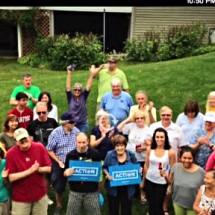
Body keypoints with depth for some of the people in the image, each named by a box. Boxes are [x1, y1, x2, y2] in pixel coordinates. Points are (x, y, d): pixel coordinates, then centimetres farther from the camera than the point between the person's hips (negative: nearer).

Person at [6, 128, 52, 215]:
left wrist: (38, 169, -23)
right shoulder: (10, 154, -14)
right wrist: (30, 170, -24)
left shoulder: (40, 148, -8)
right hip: (20, 197, -2)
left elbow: (48, 168, -2)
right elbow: (11, 178, -16)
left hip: (40, 194, 2)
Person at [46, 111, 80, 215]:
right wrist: (59, 162, -13)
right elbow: (49, 150, -10)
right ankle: (58, 206, 34)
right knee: (59, 187, 11)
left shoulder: (76, 131, -8)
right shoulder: (56, 133, -15)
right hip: (60, 164, -2)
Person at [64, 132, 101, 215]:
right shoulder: (70, 155, -2)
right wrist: (66, 173, -13)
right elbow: (65, 172, 6)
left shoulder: (95, 154, -7)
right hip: (75, 191, 2)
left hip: (92, 192, -1)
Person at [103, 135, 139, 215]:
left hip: (127, 189, 1)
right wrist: (107, 174, -18)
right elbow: (104, 168, 2)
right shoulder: (110, 154, -8)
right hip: (113, 188, 0)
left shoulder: (131, 155, -4)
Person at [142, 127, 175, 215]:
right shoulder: (149, 149, -6)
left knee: (158, 207, 4)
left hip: (162, 183, -3)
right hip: (149, 181, 3)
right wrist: (143, 181, 9)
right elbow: (146, 166, 3)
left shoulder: (170, 152, -14)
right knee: (151, 206, 15)